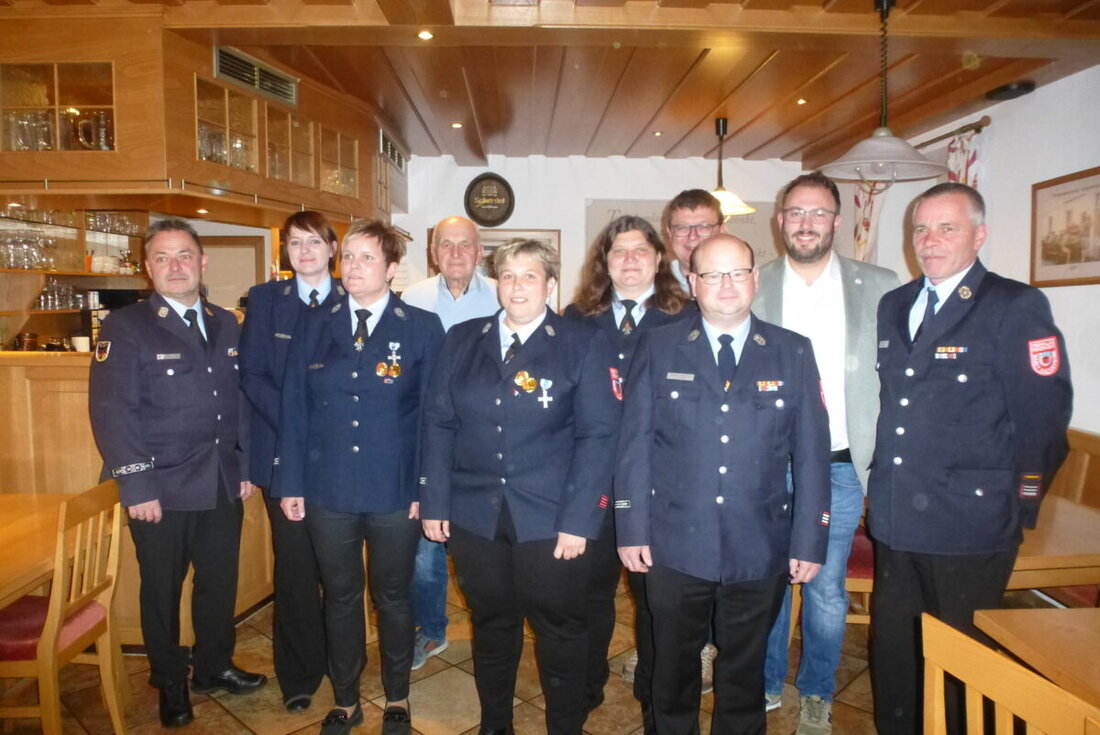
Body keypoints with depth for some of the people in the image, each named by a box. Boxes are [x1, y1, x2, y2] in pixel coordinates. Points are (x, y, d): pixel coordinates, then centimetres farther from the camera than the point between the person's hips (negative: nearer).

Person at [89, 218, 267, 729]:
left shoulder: (225, 325, 9)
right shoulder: (124, 328, -7)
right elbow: (110, 412, -12)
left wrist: (246, 467, 8)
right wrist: (137, 487, -16)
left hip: (224, 485, 4)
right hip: (162, 490, -4)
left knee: (220, 582, 15)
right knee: (162, 589, 12)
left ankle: (214, 667, 37)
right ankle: (171, 685, 32)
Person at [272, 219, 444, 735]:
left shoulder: (423, 329, -3)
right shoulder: (314, 327, 5)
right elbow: (294, 409, 5)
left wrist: (426, 489, -7)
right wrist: (290, 484, 2)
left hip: (396, 493, -2)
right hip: (327, 491, 2)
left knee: (393, 597, 14)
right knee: (340, 598, 15)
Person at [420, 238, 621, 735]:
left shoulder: (584, 345, -4)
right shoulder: (462, 340, 7)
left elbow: (598, 435, -8)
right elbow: (438, 423, 6)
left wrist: (578, 520, -14)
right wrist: (434, 503, 0)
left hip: (551, 521, -3)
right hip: (474, 515, 3)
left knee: (560, 633, 10)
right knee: (491, 627, 18)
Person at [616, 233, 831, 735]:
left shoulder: (793, 353, 2)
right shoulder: (658, 348, 0)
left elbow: (811, 454, 2)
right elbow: (634, 444, -2)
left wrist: (809, 541, -1)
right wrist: (632, 529, -5)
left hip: (760, 548, 1)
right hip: (674, 545, 0)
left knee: (744, 671, 17)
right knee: (674, 666, 17)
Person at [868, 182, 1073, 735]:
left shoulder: (1016, 307, -9)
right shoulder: (893, 306, 10)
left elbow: (1044, 415, -11)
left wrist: (1016, 501, -8)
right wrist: (880, 482, 10)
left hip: (969, 524, -5)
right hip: (895, 518, 6)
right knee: (892, 648, 18)